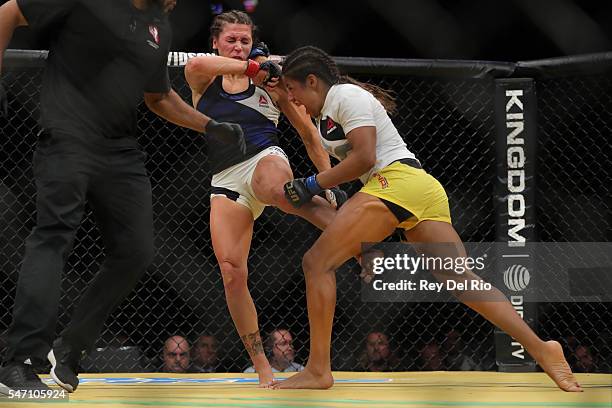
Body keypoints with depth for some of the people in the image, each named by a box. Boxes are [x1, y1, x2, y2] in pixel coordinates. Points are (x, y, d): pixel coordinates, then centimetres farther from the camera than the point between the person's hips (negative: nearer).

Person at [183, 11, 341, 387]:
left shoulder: (271, 81, 10)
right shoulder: (204, 81, 11)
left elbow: (309, 133, 13)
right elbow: (196, 65, -16)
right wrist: (251, 68, -16)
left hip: (266, 161, -2)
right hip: (225, 182, 2)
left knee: (274, 187, -42)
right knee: (231, 271, -14)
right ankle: (262, 367, -6)